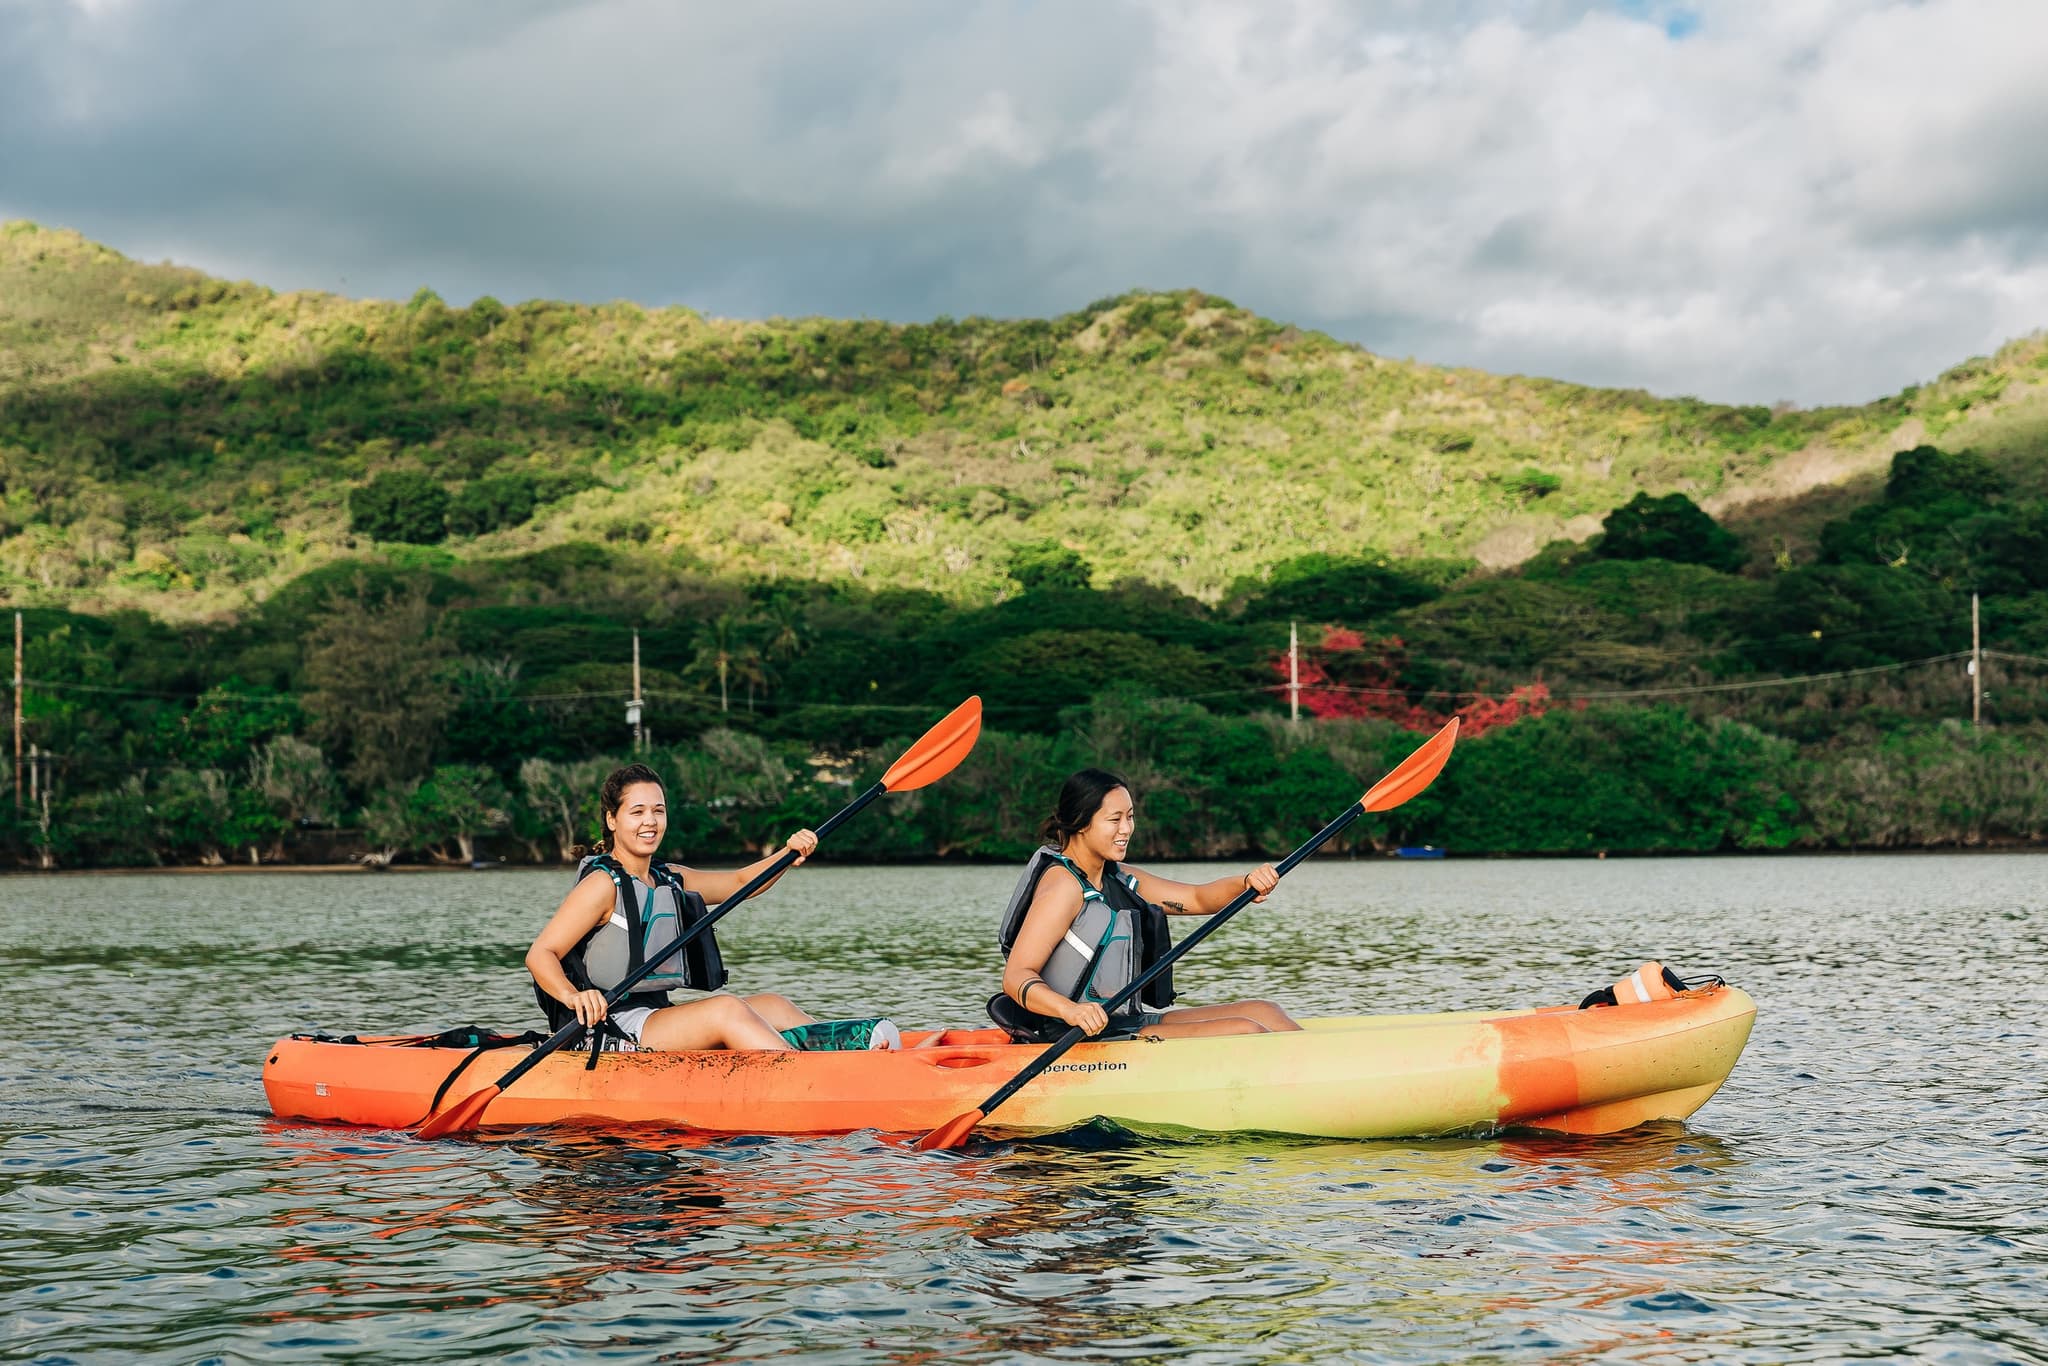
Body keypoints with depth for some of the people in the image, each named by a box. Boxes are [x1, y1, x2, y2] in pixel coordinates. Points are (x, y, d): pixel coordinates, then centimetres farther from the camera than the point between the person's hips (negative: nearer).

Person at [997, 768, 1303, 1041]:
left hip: (1123, 1023, 10)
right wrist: (1071, 1011, -40)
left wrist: (1247, 883, -8)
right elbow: (1015, 977, -21)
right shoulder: (1063, 885, -13)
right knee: (1245, 1032, -16)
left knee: (1261, 1012, 5)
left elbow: (1198, 899, 14)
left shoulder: (1117, 879, 16)